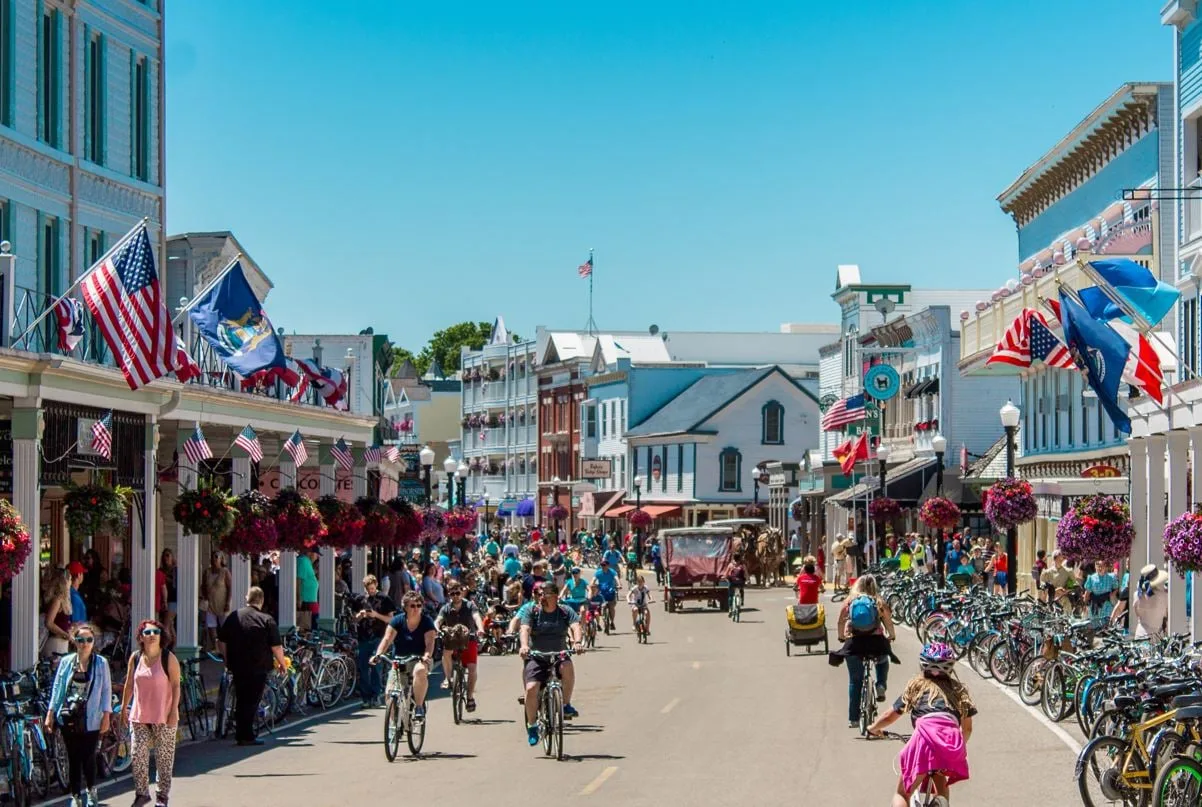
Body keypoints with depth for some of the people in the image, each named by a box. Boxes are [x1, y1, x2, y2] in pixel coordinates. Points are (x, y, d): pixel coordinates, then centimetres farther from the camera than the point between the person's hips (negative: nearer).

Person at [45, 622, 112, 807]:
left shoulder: (101, 663, -1)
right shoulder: (66, 662, 4)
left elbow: (106, 690, 0)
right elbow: (57, 688, 7)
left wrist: (106, 715, -6)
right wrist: (50, 713, 3)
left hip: (91, 719, -2)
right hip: (69, 718, 2)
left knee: (88, 758, 1)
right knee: (73, 759, 5)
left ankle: (91, 791, 25)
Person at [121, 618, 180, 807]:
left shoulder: (169, 658, -6)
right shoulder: (135, 658, 3)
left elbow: (175, 685, -6)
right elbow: (129, 684, 12)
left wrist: (174, 711, -11)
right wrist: (124, 707, 14)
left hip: (164, 718, -3)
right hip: (139, 716, 3)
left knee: (164, 757, 3)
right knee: (137, 755, 1)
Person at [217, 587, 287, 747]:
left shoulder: (233, 616, 6)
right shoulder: (266, 620, -7)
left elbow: (221, 641, 9)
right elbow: (276, 646, -8)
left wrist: (228, 659, 21)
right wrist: (282, 662, 6)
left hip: (237, 667, 4)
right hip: (258, 667, -4)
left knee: (240, 701, 14)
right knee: (251, 701, -1)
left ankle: (240, 735, 19)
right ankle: (247, 736, -3)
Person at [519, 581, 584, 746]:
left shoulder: (565, 612, 3)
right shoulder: (531, 611, 2)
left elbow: (575, 626, -14)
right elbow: (525, 629, -14)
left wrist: (577, 642, -36)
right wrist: (524, 646, -35)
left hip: (559, 656, 0)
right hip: (536, 658, 0)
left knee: (567, 667, -34)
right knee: (531, 689, -20)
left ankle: (566, 705, -15)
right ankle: (532, 726, 1)